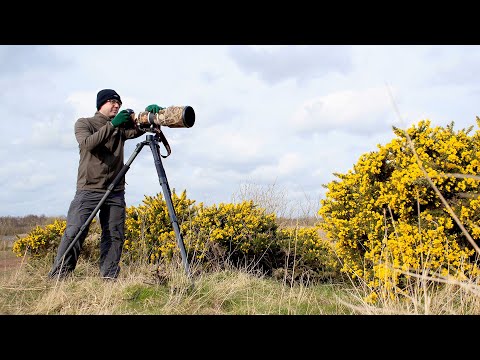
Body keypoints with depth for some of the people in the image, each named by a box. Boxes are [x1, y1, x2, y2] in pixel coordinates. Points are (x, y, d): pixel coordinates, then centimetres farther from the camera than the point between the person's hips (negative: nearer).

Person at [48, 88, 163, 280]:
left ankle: (109, 277, 7)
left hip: (115, 192, 4)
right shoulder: (84, 123, 6)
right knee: (74, 232, -10)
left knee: (114, 236, 1)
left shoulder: (121, 128, 16)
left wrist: (149, 114, -20)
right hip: (88, 189, -4)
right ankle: (57, 276, -3)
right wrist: (112, 125, -19)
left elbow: (139, 129, 0)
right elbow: (88, 144, -14)